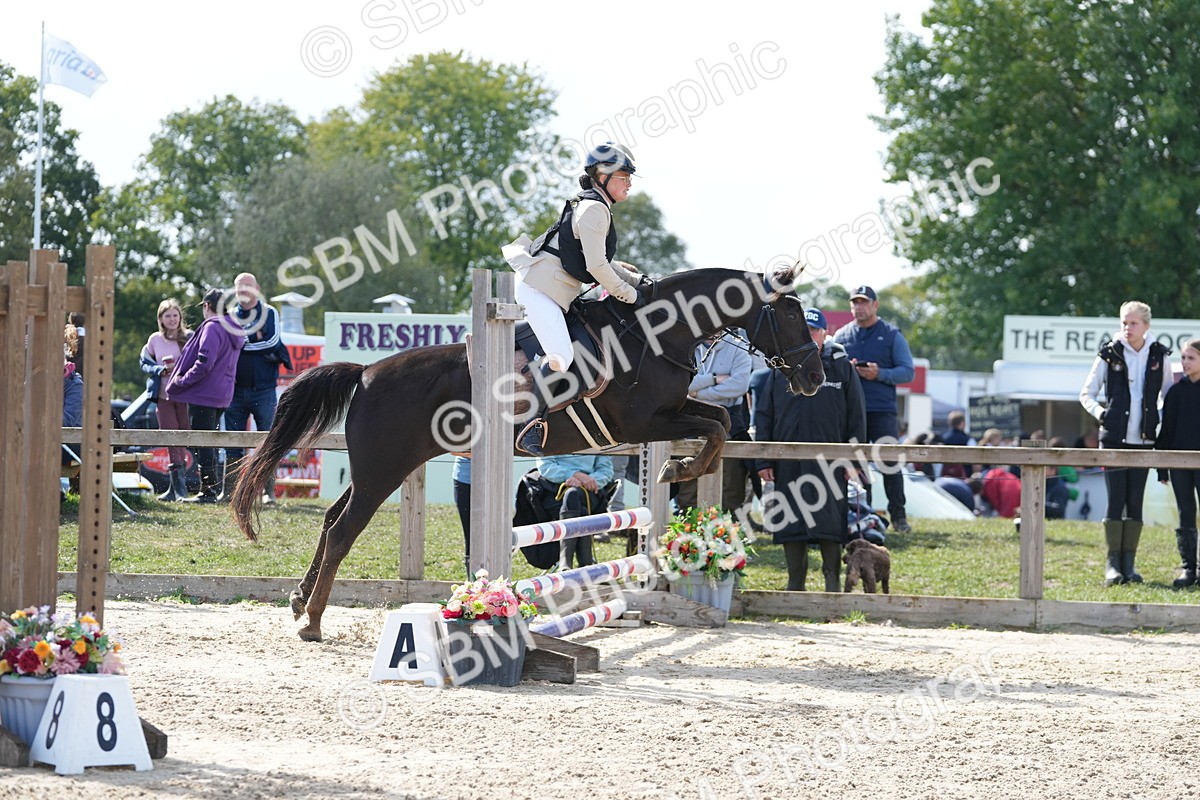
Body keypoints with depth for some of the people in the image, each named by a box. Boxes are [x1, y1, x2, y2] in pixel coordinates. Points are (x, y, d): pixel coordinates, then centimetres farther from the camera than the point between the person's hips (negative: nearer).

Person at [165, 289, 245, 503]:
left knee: (203, 443, -6)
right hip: (221, 395, 9)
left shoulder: (212, 327, -15)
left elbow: (204, 363, -23)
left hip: (204, 395, -9)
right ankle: (213, 488, 19)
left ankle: (208, 490, -6)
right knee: (210, 442, 16)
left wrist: (182, 381, -15)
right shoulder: (233, 330, 15)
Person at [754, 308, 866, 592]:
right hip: (788, 464, 2)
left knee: (830, 525, -4)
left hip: (828, 462, -2)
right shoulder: (780, 370, 8)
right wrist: (763, 461, 2)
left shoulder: (842, 367, 4)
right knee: (790, 525, 4)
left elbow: (857, 416, 4)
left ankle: (832, 584, 5)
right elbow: (763, 417, 9)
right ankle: (795, 585, 12)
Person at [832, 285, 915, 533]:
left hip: (882, 410, -3)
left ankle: (898, 514, -2)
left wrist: (879, 374, -15)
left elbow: (907, 371, 0)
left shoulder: (892, 335, 6)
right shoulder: (842, 336, 14)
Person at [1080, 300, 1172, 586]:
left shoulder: (1159, 356, 4)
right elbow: (1087, 393, 7)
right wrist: (1100, 413, -10)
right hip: (1114, 437, -2)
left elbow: (1168, 394, 17)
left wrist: (1162, 417, 1)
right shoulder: (1110, 354, -1)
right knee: (1116, 501, -5)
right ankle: (1113, 563, -1)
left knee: (1135, 502, 4)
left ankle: (1129, 563, 10)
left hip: (1143, 439, 2)